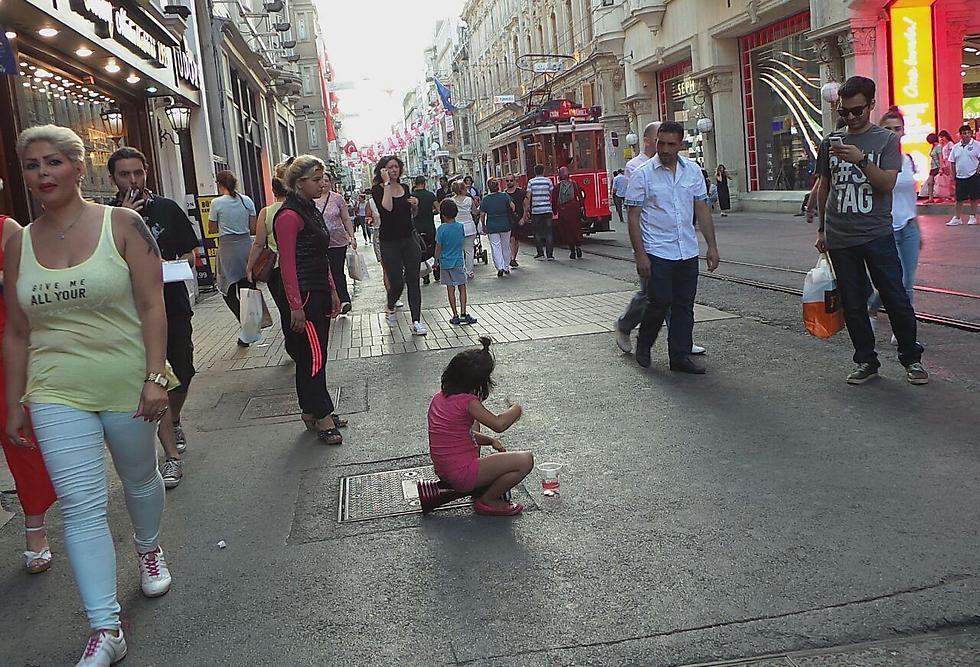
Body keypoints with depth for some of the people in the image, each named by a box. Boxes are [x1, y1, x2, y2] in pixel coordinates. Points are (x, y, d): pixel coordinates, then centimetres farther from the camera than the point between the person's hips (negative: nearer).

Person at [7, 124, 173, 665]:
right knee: (81, 506, -6)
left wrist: (155, 377, -18)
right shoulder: (18, 244, 4)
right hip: (57, 394, 2)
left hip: (128, 386, -1)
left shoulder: (122, 225, -6)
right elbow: (16, 333, 8)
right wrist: (14, 406, 9)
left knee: (140, 480, 19)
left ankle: (149, 549, 49)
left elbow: (152, 306, -10)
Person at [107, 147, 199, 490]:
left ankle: (174, 422, 42)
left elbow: (191, 252, 13)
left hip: (174, 306, 3)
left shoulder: (167, 208, 6)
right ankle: (172, 455, 1)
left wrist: (175, 263, -9)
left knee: (182, 374, 11)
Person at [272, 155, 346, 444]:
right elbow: (288, 264, -19)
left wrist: (332, 292, 20)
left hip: (319, 295, 10)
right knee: (313, 356, -5)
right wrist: (295, 306, -21)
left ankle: (312, 414, 22)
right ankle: (322, 418, 2)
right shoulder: (289, 215, -15)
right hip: (302, 297, -10)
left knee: (313, 356, 14)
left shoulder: (312, 211, 15)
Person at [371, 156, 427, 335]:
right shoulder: (378, 189, -7)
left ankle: (416, 322, -1)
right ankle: (390, 309, 28)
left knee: (413, 280, -2)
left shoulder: (404, 188, 10)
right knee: (397, 283, -3)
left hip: (409, 239, 5)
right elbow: (387, 208, -27)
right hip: (389, 242, -5)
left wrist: (415, 205, 0)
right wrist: (387, 183, -21)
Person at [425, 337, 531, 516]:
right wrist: (515, 409, -4)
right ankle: (488, 501, 3)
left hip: (444, 472, 10)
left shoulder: (438, 397, 9)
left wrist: (490, 441, 8)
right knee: (526, 460, -11)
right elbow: (499, 424, -24)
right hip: (463, 475, -10)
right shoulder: (468, 401, -18)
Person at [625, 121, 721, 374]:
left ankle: (680, 356, 16)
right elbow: (634, 216, -7)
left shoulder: (693, 170, 6)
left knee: (684, 306, 7)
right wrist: (640, 254, -13)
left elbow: (702, 210, 11)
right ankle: (643, 346, 19)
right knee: (660, 302, -5)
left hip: (688, 251, 5)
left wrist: (712, 246, 7)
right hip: (657, 252, -4)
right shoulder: (643, 174, -7)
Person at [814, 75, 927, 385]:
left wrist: (861, 159, -24)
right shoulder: (830, 143, 9)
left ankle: (912, 359, 17)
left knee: (896, 299, 0)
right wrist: (821, 228, 17)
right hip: (840, 238, 3)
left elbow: (888, 183, -10)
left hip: (877, 234, -3)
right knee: (852, 304, 7)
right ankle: (866, 362, 19)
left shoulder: (886, 139, 1)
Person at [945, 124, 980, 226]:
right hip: (960, 176, 3)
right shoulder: (955, 147, 8)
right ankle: (957, 218, 11)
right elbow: (952, 162, 11)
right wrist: (953, 175, 6)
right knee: (959, 198, 5)